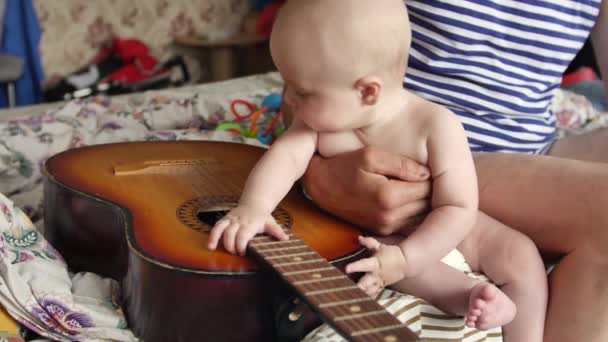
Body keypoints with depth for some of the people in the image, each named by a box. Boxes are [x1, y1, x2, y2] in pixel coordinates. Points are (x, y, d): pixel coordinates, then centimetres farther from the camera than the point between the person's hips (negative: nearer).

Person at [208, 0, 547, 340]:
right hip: (365, 235, 1)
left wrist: (404, 259, -38)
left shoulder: (436, 126, -27)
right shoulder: (322, 118, -14)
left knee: (519, 251, -16)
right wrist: (254, 207, -49)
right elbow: (286, 155, -28)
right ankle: (468, 293, -32)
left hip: (440, 229, -1)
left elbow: (459, 208, -26)